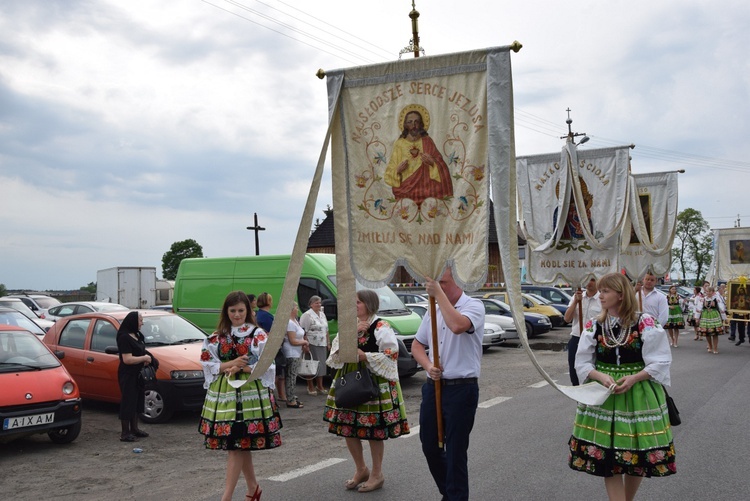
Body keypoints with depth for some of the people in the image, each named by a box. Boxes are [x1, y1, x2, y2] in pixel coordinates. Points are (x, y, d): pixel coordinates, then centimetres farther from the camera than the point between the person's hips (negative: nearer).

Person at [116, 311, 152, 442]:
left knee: (137, 401, 15)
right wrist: (144, 358, -14)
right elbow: (127, 359, -24)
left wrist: (147, 357, 5)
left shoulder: (137, 336, 11)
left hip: (137, 374, 9)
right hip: (128, 376, -9)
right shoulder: (124, 338, -18)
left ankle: (134, 428, 27)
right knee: (128, 402, -4)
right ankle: (125, 433, 3)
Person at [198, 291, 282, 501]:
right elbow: (207, 363, 4)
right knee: (241, 445, 12)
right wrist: (229, 365, -10)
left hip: (250, 393, -4)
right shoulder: (217, 337, 9)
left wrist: (242, 368, -16)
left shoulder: (258, 335, -1)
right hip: (223, 392, 4)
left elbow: (266, 366, -7)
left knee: (236, 445, -7)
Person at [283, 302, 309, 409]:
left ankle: (293, 397, 24)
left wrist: (303, 344, 6)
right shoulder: (290, 323, -19)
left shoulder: (294, 321, 13)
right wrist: (304, 342, -6)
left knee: (293, 376, 16)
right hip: (291, 353, -10)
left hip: (296, 353, 10)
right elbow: (293, 341, -21)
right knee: (292, 376, -5)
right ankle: (290, 401, -1)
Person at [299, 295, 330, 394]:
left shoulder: (322, 314, 16)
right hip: (312, 345, -8)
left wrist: (328, 343, 19)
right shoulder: (307, 315, -9)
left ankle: (319, 386, 21)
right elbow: (303, 331, -14)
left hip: (322, 345, 8)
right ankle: (310, 387, 4)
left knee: (321, 365, 11)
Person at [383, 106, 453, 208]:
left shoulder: (427, 142, 5)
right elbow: (391, 171, 7)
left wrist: (432, 163, -14)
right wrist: (398, 170, -13)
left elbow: (441, 166, 6)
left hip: (425, 188, 0)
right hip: (405, 190, 0)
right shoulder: (400, 143, 5)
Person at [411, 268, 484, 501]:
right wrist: (428, 366, -4)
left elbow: (458, 326, -31)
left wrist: (439, 293, -24)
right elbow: (417, 344, 16)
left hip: (461, 388, -7)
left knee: (456, 451, 0)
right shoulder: (433, 310, 11)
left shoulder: (473, 306, -9)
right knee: (429, 446, 15)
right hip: (433, 386, 7)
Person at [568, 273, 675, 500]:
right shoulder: (593, 326, 0)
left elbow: (660, 363, -7)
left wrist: (634, 378, -21)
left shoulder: (646, 324, -9)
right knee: (608, 457, -1)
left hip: (638, 395, -2)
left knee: (637, 456, 9)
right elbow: (583, 363, 2)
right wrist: (600, 376, -17)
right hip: (602, 396, 2)